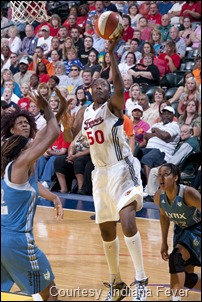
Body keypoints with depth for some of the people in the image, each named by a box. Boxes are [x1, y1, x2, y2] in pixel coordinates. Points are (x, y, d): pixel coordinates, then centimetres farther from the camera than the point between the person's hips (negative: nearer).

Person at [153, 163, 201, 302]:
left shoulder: (188, 194, -33)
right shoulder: (159, 197, -15)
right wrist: (164, 243, 10)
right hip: (181, 230, 7)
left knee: (177, 257, -31)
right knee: (186, 278, 10)